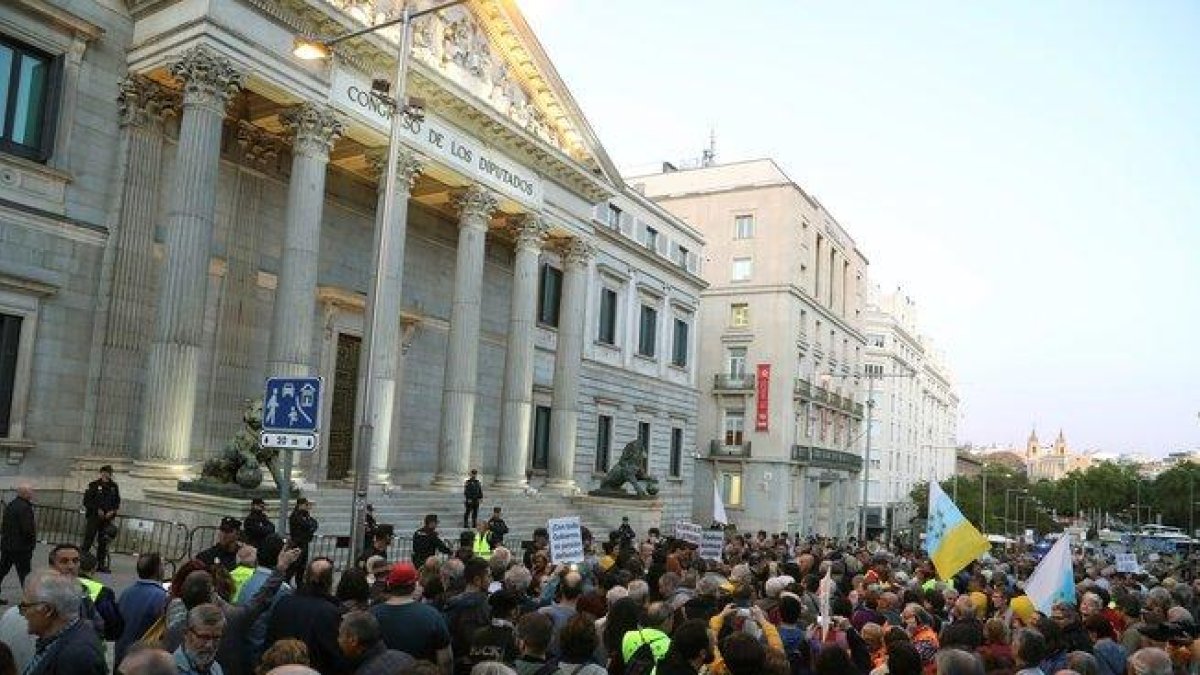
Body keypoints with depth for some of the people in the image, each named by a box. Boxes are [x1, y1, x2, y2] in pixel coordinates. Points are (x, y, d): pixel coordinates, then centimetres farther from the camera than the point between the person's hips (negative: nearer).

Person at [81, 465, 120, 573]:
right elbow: (87, 501, -4)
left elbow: (117, 501, 13)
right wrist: (97, 509, -12)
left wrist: (112, 511, -3)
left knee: (103, 542, 5)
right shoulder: (94, 485, -1)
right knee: (88, 539, -7)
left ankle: (101, 565, 9)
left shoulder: (114, 486, 9)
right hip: (94, 516, -3)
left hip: (107, 517, 3)